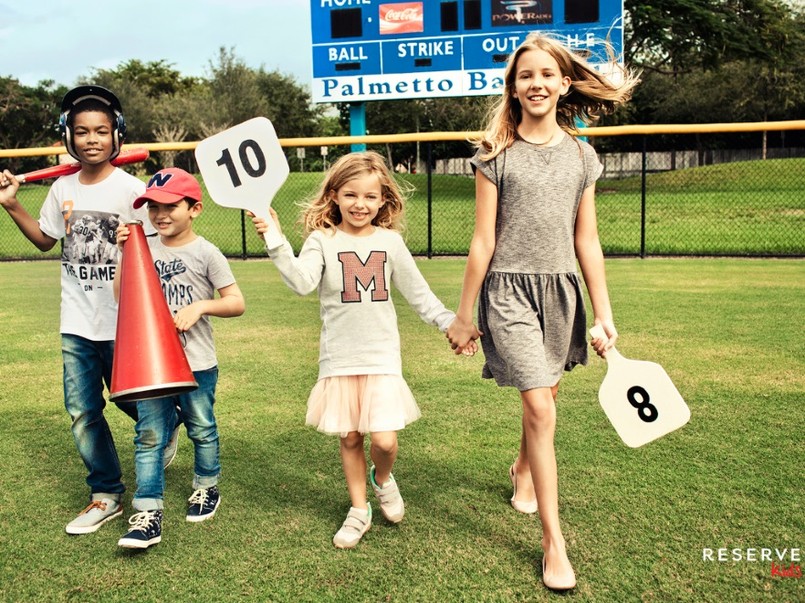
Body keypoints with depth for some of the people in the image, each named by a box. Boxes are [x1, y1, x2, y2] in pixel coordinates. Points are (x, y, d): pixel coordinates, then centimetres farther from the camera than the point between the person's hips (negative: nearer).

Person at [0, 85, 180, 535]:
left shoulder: (131, 190, -10)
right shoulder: (63, 189, 6)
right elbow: (45, 240, 18)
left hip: (122, 322, -5)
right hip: (77, 323, 5)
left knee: (130, 400, 9)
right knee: (83, 411, 9)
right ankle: (107, 495, 23)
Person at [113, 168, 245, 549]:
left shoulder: (205, 253, -7)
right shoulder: (144, 247, 5)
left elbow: (237, 303, -6)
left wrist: (201, 306, -21)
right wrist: (125, 255, -4)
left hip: (197, 363, -3)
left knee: (202, 429, 14)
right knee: (149, 436, 1)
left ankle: (207, 489, 36)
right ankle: (147, 514, 5)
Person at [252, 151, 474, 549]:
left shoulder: (390, 241, 4)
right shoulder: (323, 240, -2)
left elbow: (418, 294, 10)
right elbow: (301, 282, -20)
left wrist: (451, 323, 5)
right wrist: (277, 243, -32)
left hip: (382, 356, 1)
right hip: (339, 357, 0)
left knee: (384, 440, -7)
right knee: (349, 437, 8)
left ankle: (382, 479, 28)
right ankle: (359, 510, 29)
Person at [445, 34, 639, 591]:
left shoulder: (580, 155, 7)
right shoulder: (497, 154, -3)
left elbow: (587, 243, 8)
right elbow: (483, 241, -3)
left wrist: (604, 314, 7)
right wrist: (463, 316, -1)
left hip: (561, 290, 4)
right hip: (509, 290, -4)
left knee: (544, 398, 17)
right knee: (541, 410, -10)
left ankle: (523, 468, 48)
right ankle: (554, 543, 0)